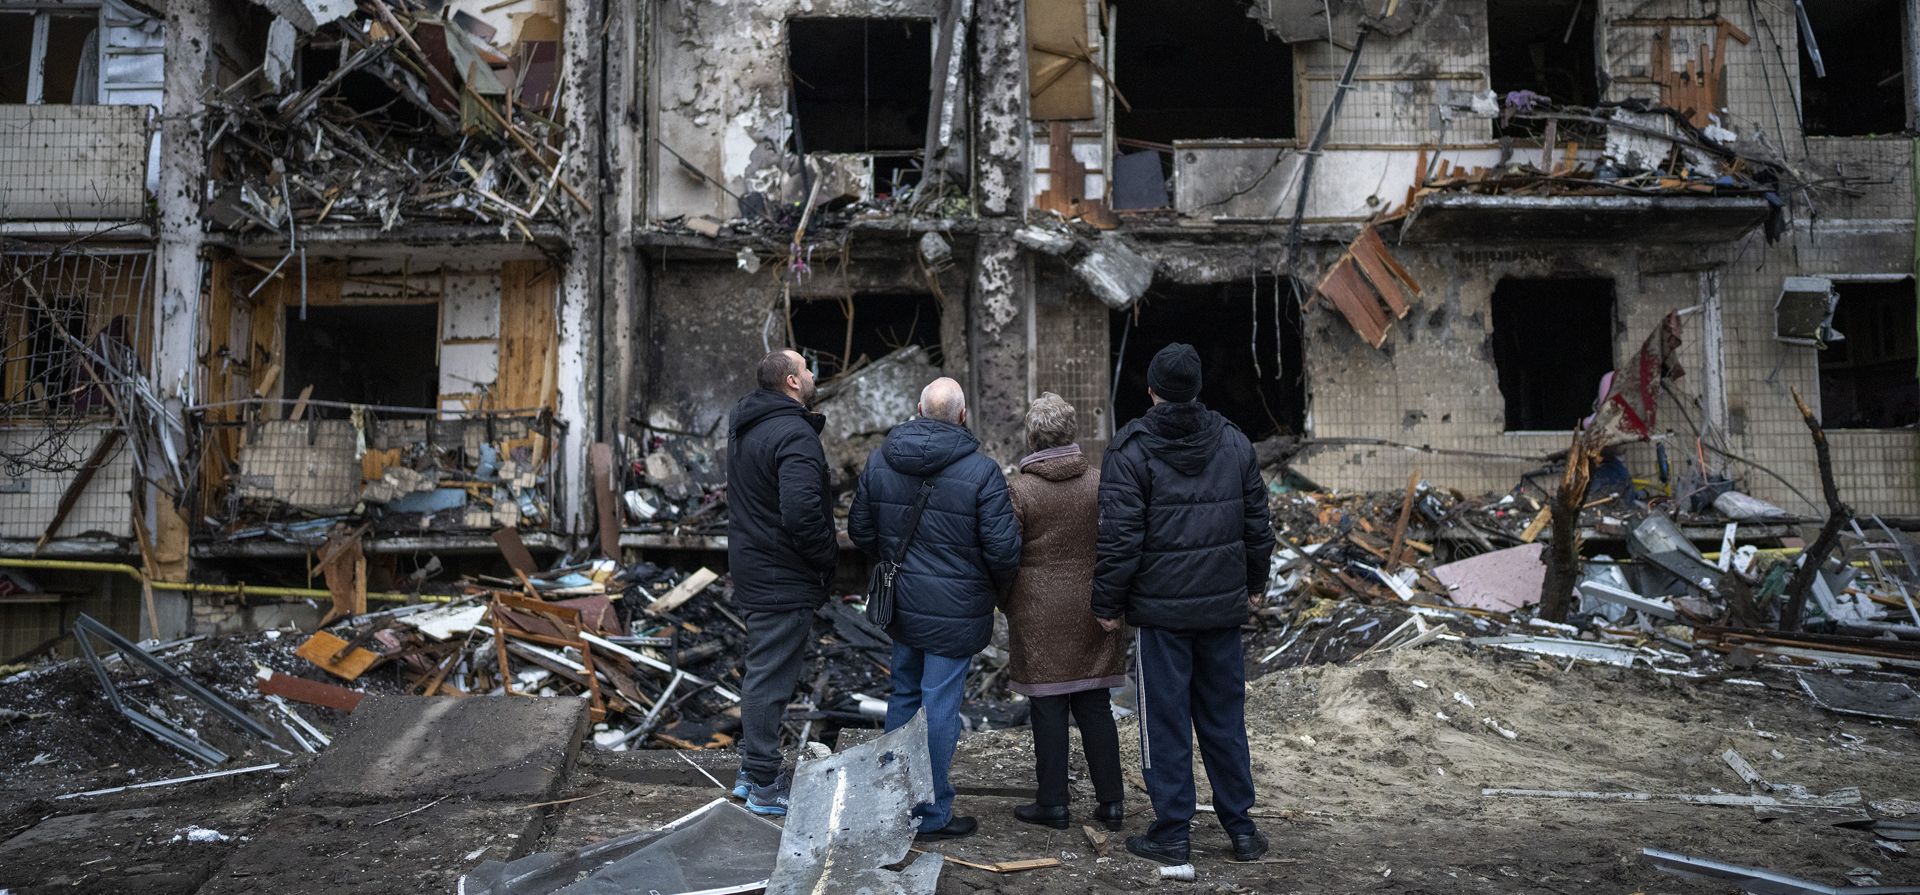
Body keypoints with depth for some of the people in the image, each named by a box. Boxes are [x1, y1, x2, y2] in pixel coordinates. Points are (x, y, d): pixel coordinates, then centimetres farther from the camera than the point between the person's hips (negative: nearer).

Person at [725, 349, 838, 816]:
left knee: (761, 670, 20)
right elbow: (802, 513, -31)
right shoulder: (794, 435, -21)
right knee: (771, 678, -1)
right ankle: (764, 786, 9)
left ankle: (752, 770, 31)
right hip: (784, 577, -10)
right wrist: (828, 555, -14)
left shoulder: (744, 426, 10)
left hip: (752, 567, 10)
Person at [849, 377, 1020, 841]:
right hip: (953, 611, -6)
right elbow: (1003, 547, -15)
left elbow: (859, 530, 9)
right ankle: (932, 813, 12)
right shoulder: (981, 471, -16)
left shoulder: (879, 461, 1)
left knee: (904, 696, 20)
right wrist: (999, 585, 5)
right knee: (939, 707, 2)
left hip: (899, 605, 6)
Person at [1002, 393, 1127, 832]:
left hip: (1038, 615, -4)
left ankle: (1053, 802, 12)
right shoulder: (1100, 484, 1)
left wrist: (1005, 603, 10)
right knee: (1094, 706, 11)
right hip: (1092, 611, 4)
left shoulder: (1018, 490, -10)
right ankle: (1110, 801, 16)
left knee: (1048, 707, 5)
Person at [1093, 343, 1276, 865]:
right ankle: (1241, 828, 21)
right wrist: (1255, 583, 24)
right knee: (1224, 717, 14)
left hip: (1161, 609, -4)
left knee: (1165, 720, 5)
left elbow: (1119, 538, -13)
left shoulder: (1131, 450, -10)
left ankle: (1172, 833, 12)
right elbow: (1257, 524, 11)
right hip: (1224, 606, 5)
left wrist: (1108, 604, -4)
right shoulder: (1235, 443, 5)